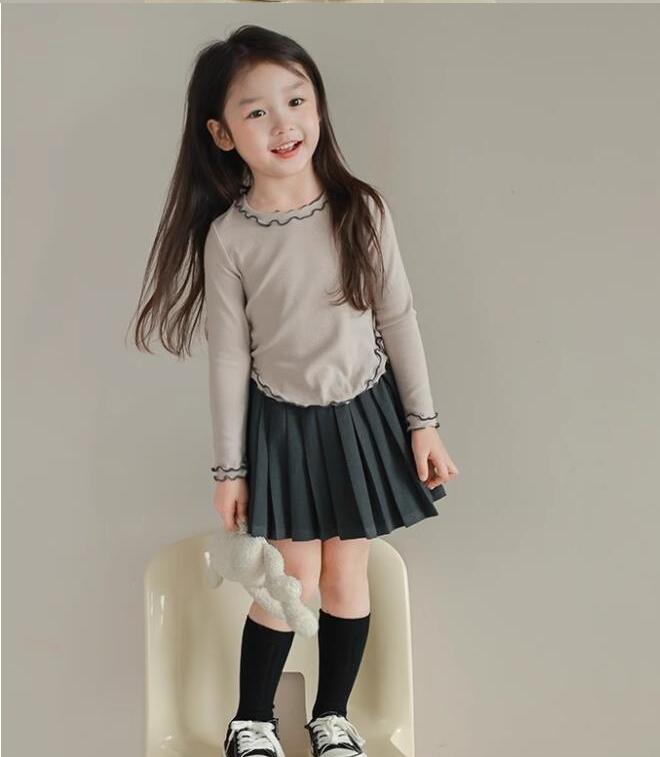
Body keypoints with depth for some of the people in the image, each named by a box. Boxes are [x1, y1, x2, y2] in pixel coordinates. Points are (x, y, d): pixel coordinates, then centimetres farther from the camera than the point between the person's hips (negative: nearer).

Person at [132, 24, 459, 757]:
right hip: (281, 423, -1)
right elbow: (229, 357, -7)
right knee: (293, 581, 6)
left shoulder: (361, 210, -11)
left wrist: (422, 422, -1)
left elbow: (399, 319, -3)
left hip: (363, 415, 1)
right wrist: (229, 466, -3)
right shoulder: (227, 236, -13)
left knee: (346, 576, 12)